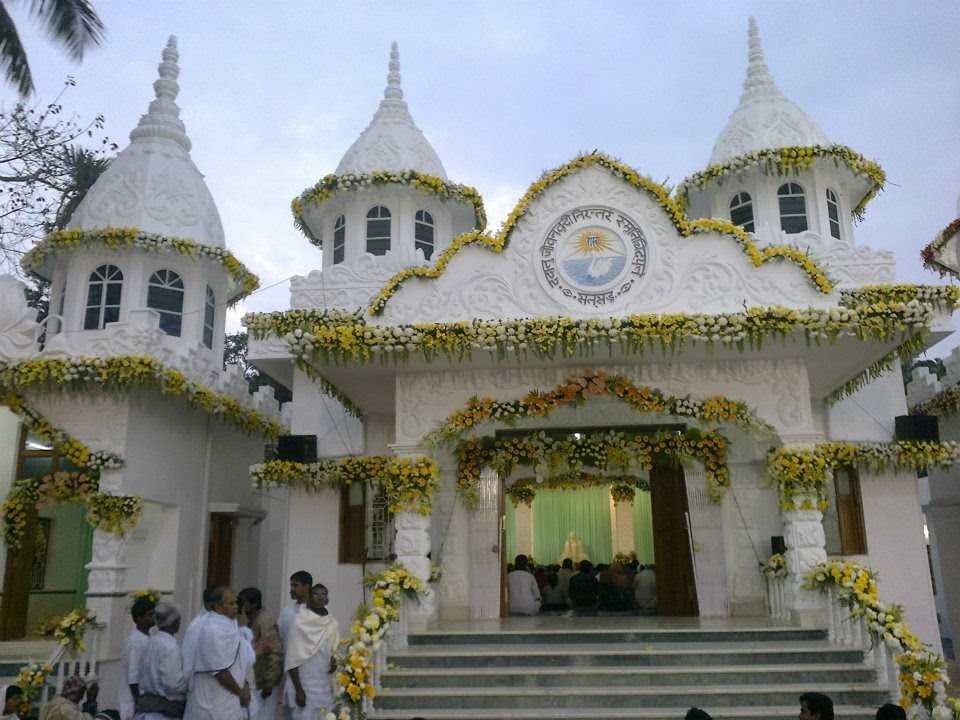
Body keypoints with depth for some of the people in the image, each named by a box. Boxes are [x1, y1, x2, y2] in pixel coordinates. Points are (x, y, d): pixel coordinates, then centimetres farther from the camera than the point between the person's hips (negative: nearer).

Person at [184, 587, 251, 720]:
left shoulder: (229, 623, 6)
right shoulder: (212, 630, -22)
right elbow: (219, 670, -22)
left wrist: (243, 685, 3)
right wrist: (240, 693, -11)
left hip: (226, 699, 9)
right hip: (213, 702, -9)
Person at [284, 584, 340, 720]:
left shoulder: (332, 624, 5)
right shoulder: (300, 623, -11)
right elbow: (292, 659, -12)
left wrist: (333, 663, -1)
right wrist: (298, 690, -16)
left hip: (324, 685, 5)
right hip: (304, 684, -5)